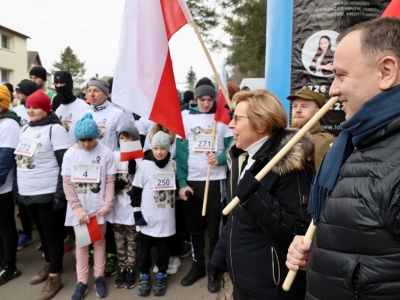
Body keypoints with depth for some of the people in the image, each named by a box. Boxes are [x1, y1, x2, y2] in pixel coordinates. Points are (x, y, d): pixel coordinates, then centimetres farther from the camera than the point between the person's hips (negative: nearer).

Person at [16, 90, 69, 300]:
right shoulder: (24, 129, 12)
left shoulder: (55, 129, -11)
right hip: (27, 193, 7)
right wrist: (18, 189, 17)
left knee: (53, 234, 4)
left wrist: (60, 193, -19)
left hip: (48, 193, -7)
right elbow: (19, 160, 18)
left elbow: (65, 163, -15)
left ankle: (55, 277, 17)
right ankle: (49, 265, 38)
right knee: (42, 232, 20)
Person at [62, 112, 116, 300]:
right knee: (81, 244, 12)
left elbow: (110, 181, -3)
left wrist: (108, 204, -11)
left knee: (99, 241, 13)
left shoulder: (105, 152, -7)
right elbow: (67, 183, -5)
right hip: (79, 208, 1)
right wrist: (78, 209, -10)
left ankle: (99, 277, 28)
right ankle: (82, 282, 23)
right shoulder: (70, 154, -4)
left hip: (99, 207, -1)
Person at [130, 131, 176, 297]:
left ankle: (161, 276, 33)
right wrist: (137, 213, -6)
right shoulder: (144, 165, -9)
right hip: (147, 218, -2)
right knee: (144, 250, 12)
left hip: (166, 218, 2)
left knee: (163, 250, 13)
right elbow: (135, 191, -6)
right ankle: (144, 276, 32)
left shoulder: (173, 165, 0)